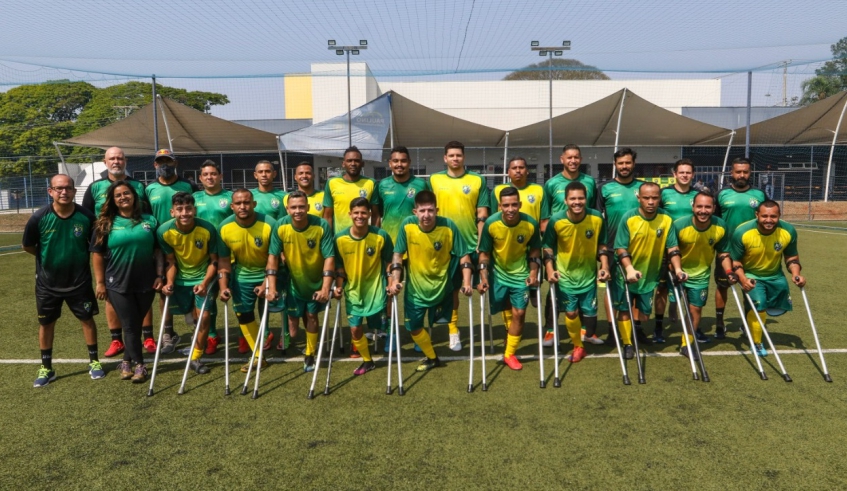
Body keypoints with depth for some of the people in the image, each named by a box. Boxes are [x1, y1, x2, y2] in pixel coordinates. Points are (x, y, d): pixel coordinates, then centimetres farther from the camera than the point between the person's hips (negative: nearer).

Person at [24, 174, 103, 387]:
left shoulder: (86, 217, -15)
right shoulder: (39, 218, -16)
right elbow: (28, 246, 0)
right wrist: (49, 258, 5)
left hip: (79, 280, 0)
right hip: (47, 282, 1)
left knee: (87, 319, 8)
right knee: (46, 323, 11)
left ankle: (94, 361, 24)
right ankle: (46, 368, 26)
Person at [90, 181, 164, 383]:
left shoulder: (150, 221, 4)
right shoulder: (105, 224, 0)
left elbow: (158, 251, 6)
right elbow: (97, 255, 0)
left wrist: (160, 275, -2)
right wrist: (100, 282, -3)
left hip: (146, 283, 2)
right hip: (118, 284, -2)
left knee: (136, 324, 11)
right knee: (130, 325, 1)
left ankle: (127, 362, 27)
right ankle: (139, 364, 11)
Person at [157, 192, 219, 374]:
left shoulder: (208, 229, -25)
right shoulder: (164, 231, -20)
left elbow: (214, 260, -13)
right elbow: (170, 261, -7)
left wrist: (205, 282, -25)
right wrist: (169, 282, -21)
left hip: (203, 277, -2)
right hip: (180, 278, 2)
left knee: (204, 316, -9)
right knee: (194, 314, 13)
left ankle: (196, 358, 8)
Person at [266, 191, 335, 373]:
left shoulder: (322, 225, -25)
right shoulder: (280, 227, -20)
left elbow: (329, 257, -24)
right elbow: (273, 256, -14)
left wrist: (325, 288, -31)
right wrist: (272, 287, -19)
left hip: (316, 282, -1)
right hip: (294, 282, 1)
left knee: (311, 315, 7)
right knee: (294, 316, 9)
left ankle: (310, 355, 26)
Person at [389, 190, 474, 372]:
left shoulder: (448, 226, -21)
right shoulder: (407, 225, -19)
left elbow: (463, 255, -12)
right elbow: (398, 254, -9)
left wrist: (466, 283, -22)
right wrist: (395, 280, -19)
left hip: (441, 286, -1)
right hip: (415, 287, 2)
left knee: (439, 323, 15)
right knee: (414, 327, 10)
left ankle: (432, 356, 46)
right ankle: (432, 358, 35)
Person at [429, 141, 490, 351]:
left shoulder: (478, 181, 2)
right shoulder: (434, 180, 5)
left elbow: (482, 214, 1)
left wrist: (481, 241, -4)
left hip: (472, 243, -1)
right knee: (451, 288, 8)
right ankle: (453, 329, 20)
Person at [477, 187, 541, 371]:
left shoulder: (531, 224, -20)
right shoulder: (491, 224, -22)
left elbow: (535, 249, -1)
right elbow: (484, 252, -10)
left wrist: (534, 272, -10)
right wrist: (483, 277, -17)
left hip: (521, 274, 1)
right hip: (498, 274, 0)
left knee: (519, 313, -1)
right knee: (506, 310, 13)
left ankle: (510, 354, 13)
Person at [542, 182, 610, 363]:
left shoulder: (597, 218, -15)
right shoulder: (556, 220, -19)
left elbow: (601, 245, 0)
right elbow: (548, 247, -6)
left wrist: (604, 267, -9)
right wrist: (550, 270, -16)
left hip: (588, 274, 1)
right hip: (565, 275, -1)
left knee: (589, 312, 8)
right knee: (570, 313, 1)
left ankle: (588, 333, 44)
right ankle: (578, 346, 26)